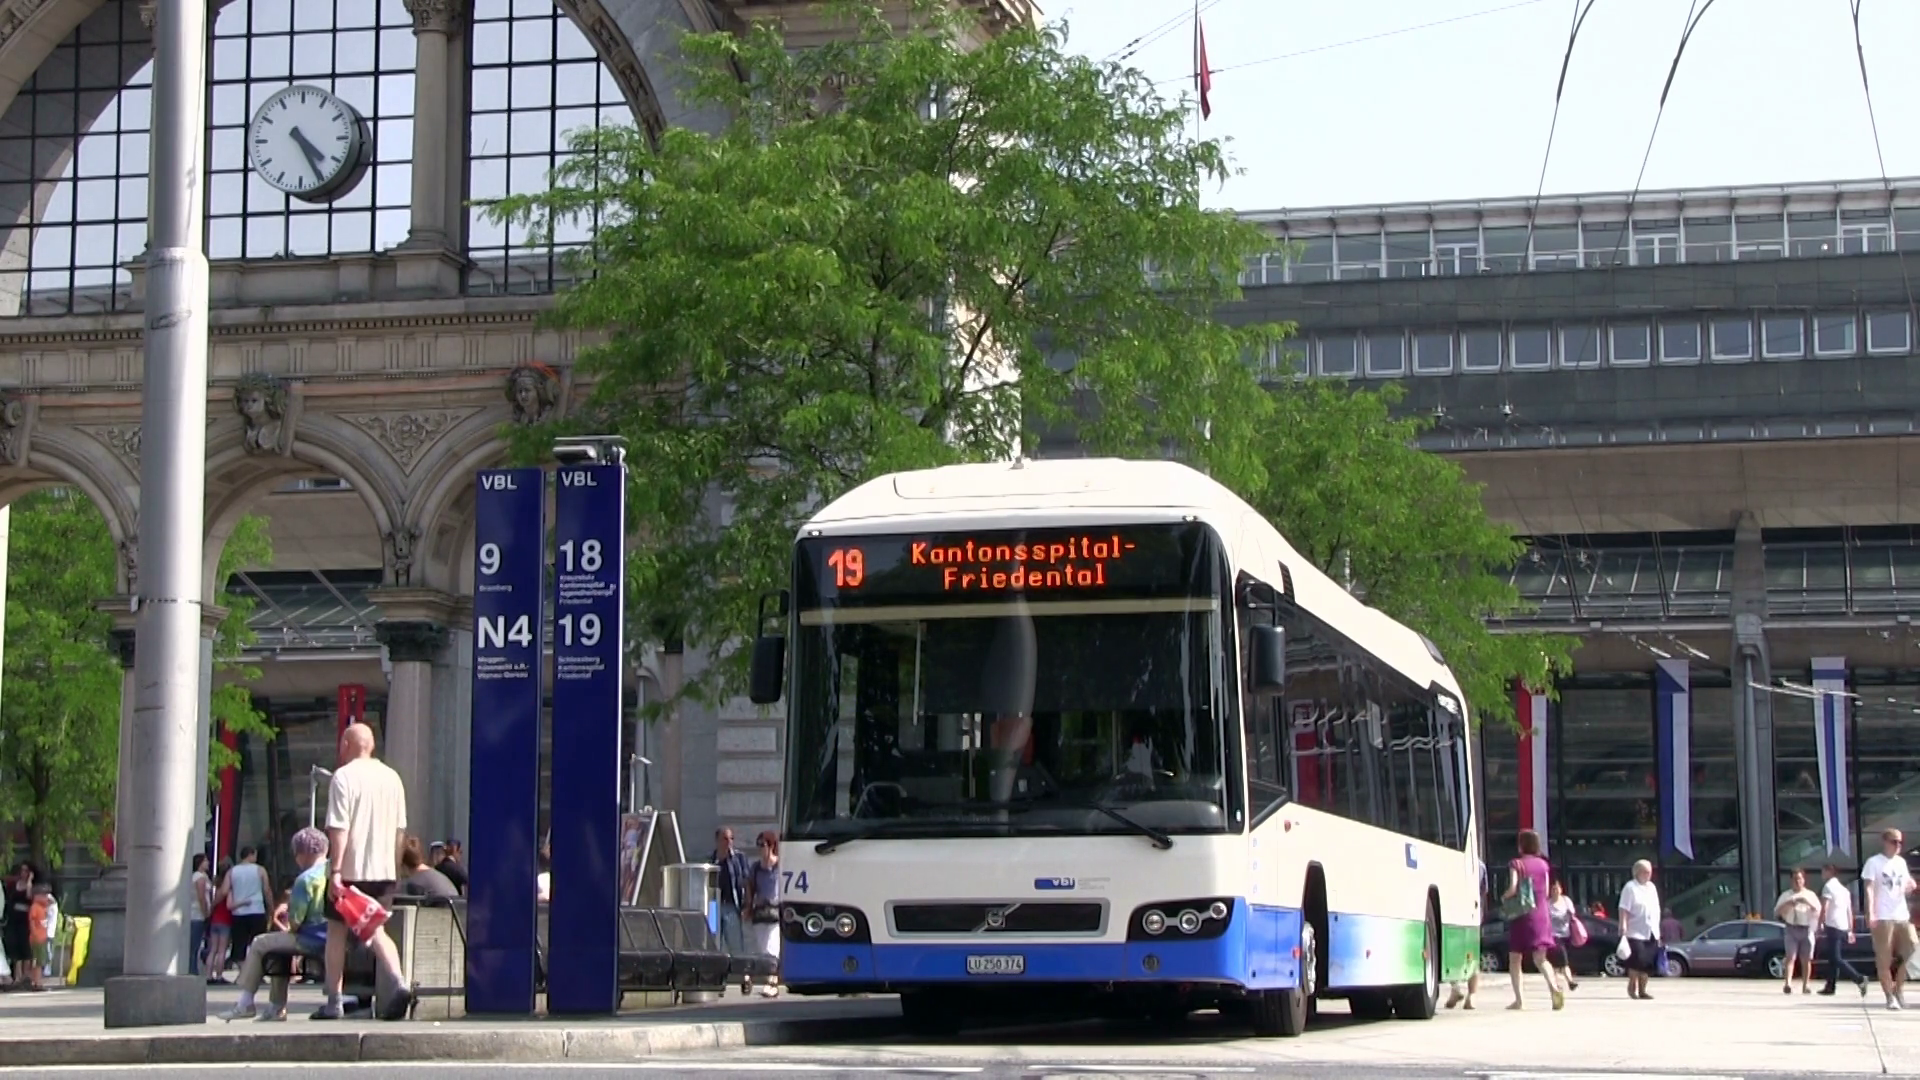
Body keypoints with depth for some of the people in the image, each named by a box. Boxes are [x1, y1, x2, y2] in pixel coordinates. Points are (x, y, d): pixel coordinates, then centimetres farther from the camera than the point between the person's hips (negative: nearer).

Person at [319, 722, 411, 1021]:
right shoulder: (392, 778, 10)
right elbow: (400, 829, 14)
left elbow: (338, 828, -15)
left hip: (350, 869, -5)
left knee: (336, 932, 8)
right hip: (383, 869, 5)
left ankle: (333, 1003, 10)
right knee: (376, 930, 10)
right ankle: (399, 983, -14)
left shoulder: (344, 776, -9)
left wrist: (335, 870, -16)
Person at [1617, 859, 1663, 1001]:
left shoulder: (1651, 887, 16)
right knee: (1637, 961, -13)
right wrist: (1623, 929, -21)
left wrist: (1658, 932, 17)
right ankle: (1632, 986, 6)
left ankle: (1642, 990, 12)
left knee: (1648, 963, 4)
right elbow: (1624, 910, -12)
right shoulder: (1630, 888, -5)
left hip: (1651, 934, 7)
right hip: (1635, 933, -7)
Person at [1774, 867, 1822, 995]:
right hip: (1792, 929, -1)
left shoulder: (1810, 895, 10)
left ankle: (1806, 985, 12)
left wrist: (1808, 902, -14)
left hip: (1807, 929, 1)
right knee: (1791, 957, -13)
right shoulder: (1786, 895, 10)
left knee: (1806, 959, 4)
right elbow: (1777, 912, 4)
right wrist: (1788, 903, -12)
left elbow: (1819, 911, 1)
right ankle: (1788, 984, -23)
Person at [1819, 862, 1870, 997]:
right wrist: (1850, 930, 19)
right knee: (1833, 958, 14)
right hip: (1844, 927, 9)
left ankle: (1859, 979, -23)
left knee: (1836, 959, -10)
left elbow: (1824, 908, -12)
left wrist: (1820, 925, -7)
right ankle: (1830, 986, 12)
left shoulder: (1828, 886, -5)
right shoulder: (1844, 889, 20)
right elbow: (1850, 911, 18)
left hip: (1833, 926, -9)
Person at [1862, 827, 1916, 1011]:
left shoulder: (1901, 862, 15)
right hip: (1883, 917, -6)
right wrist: (1870, 913, -20)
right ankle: (1890, 997, 1)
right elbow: (1870, 889, -9)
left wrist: (1910, 887, -3)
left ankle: (1899, 989, 19)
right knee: (1884, 960, -3)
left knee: (1910, 954, 2)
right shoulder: (1874, 862, -2)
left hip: (1903, 915, 6)